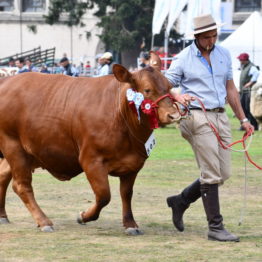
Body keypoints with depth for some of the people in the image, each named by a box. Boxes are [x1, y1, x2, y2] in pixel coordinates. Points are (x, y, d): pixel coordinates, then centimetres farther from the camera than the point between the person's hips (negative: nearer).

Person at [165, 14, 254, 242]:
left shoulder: (224, 54, 13)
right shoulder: (183, 59, -2)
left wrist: (243, 119, 17)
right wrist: (177, 96, -25)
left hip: (220, 117, 6)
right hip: (197, 118, -6)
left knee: (223, 174, 7)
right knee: (212, 174, -9)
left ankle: (181, 201, 24)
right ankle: (215, 227, -4)